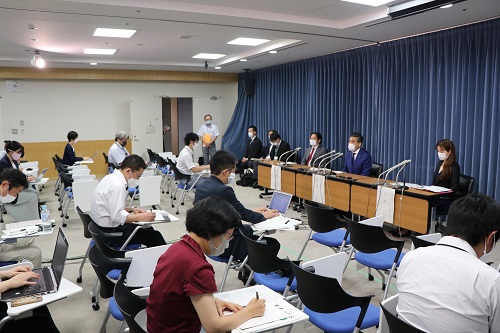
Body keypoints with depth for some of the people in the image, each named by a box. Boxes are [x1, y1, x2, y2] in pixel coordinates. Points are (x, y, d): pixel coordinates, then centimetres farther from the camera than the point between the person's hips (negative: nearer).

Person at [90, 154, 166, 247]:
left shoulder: (111, 177, 7)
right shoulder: (117, 185, -24)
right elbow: (117, 216, -27)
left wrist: (131, 209, 8)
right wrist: (141, 217, -21)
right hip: (110, 232, -10)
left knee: (148, 229, 14)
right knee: (155, 236, -8)